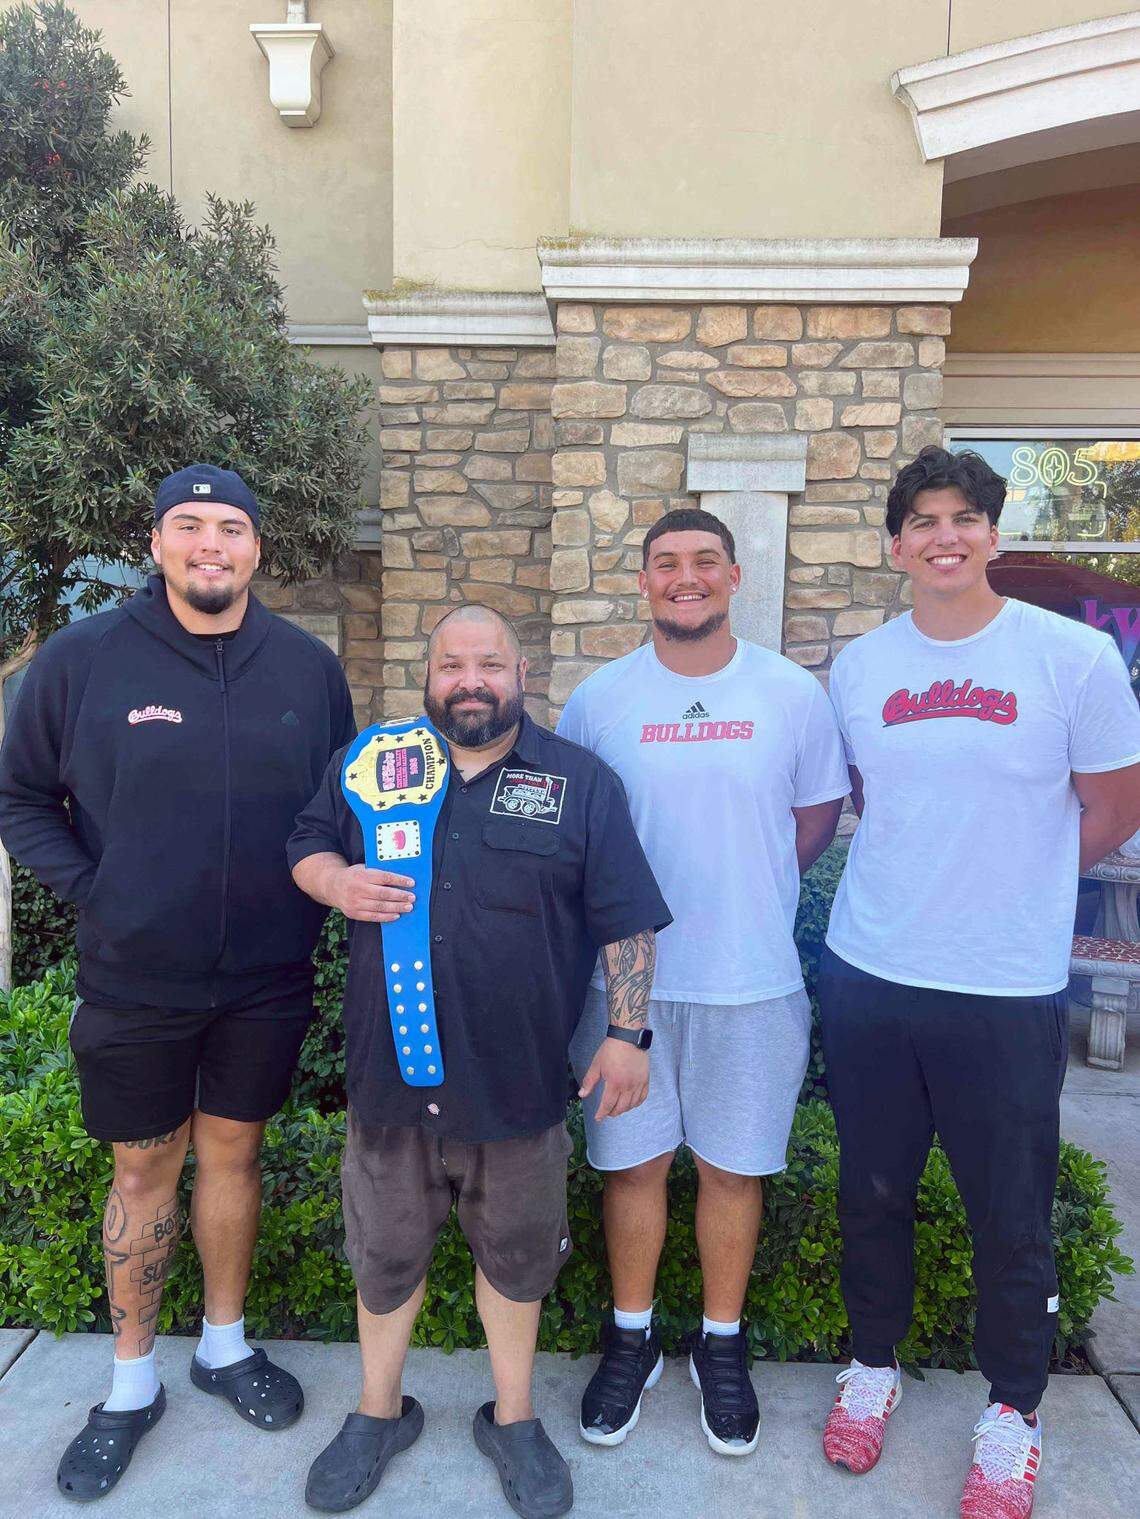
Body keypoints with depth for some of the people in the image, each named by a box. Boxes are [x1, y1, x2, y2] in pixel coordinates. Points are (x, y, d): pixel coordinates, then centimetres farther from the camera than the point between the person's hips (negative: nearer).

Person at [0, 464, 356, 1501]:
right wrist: (89, 889, -8)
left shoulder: (308, 667, -2)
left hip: (265, 982, 2)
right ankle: (132, 1384, 34)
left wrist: (315, 899, -2)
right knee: (145, 1170, 13)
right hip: (133, 980, -1)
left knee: (233, 1153, 17)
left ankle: (225, 1345, 39)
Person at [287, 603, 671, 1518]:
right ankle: (380, 1412, 44)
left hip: (518, 1074, -1)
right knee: (387, 1249, 19)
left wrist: (627, 1033, -6)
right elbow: (306, 847, 12)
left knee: (515, 1249, 17)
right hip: (390, 1066, 2)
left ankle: (513, 1419, 41)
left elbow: (625, 919, -3)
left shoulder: (583, 783, -3)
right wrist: (337, 883, -10)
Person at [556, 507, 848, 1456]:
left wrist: (754, 887, 0)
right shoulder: (599, 698, 0)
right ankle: (631, 1339, 35)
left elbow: (820, 809, 9)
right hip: (628, 974, 0)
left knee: (732, 1166, 13)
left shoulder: (792, 692, 0)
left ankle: (722, 1345, 35)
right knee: (632, 1160, 12)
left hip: (753, 977, 0)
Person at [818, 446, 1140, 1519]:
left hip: (1007, 988, -2)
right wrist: (919, 873, 6)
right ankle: (873, 1364, 41)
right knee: (872, 1191, 17)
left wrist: (1009, 877, 6)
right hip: (866, 975, 3)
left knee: (1011, 1213, 11)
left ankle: (1012, 1408, 36)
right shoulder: (858, 667, 3)